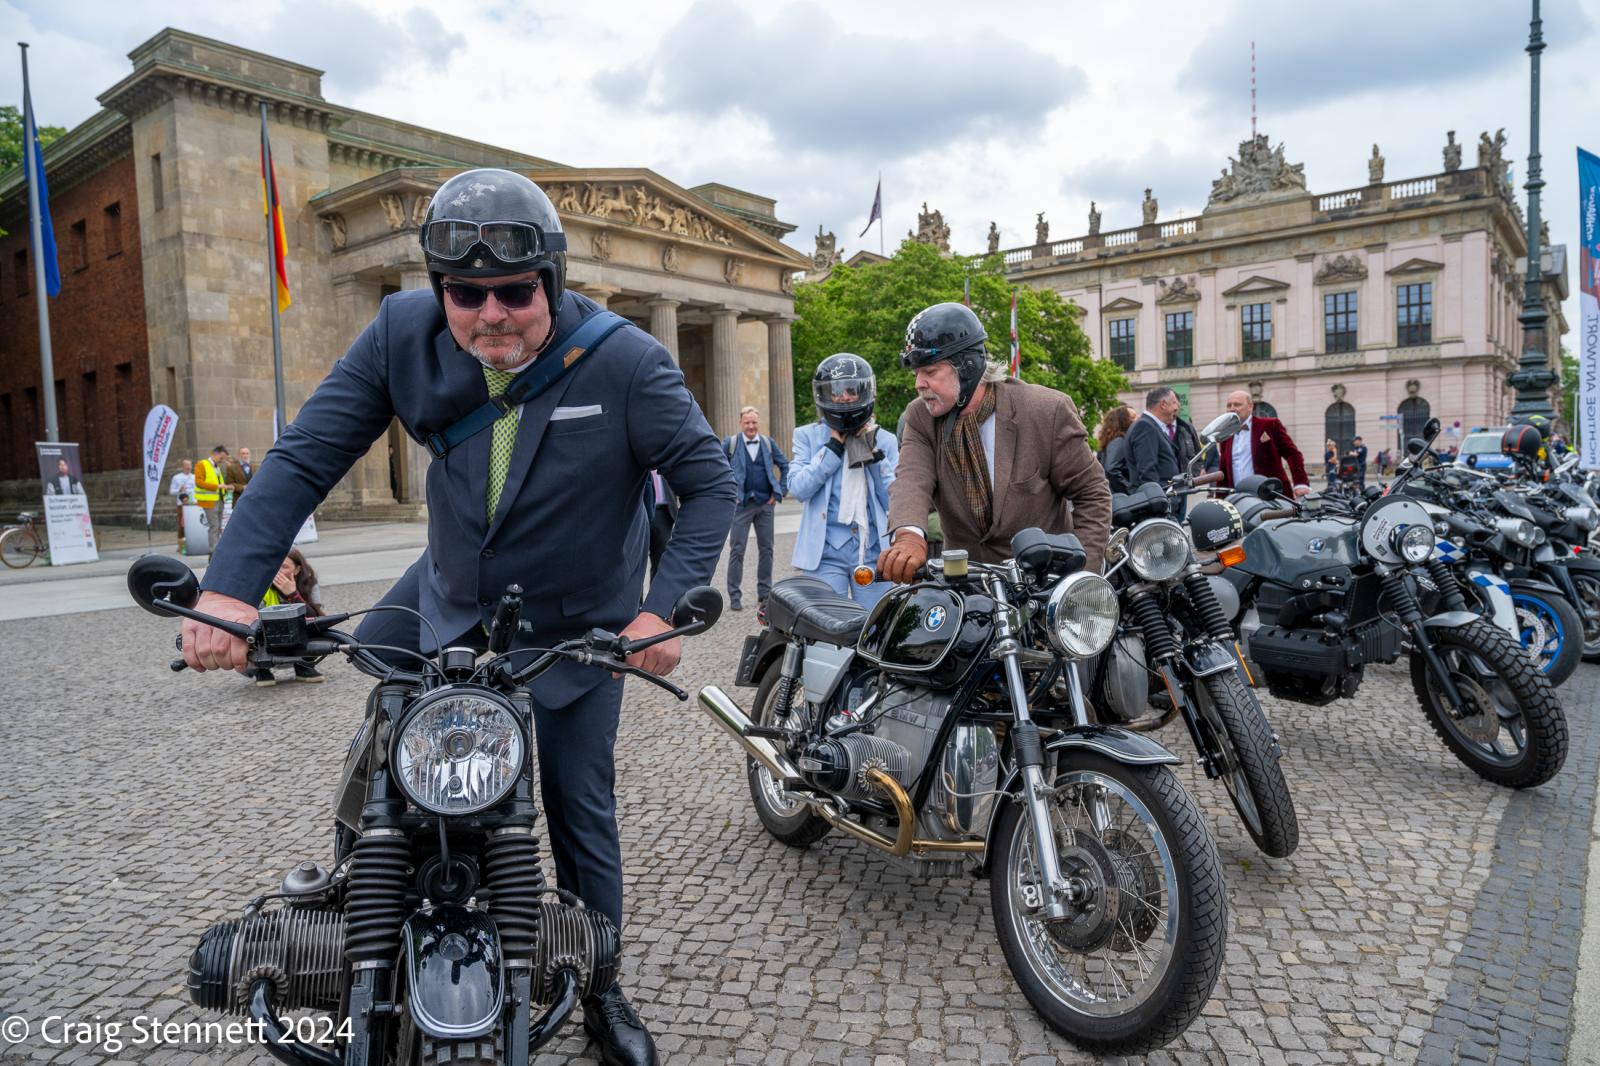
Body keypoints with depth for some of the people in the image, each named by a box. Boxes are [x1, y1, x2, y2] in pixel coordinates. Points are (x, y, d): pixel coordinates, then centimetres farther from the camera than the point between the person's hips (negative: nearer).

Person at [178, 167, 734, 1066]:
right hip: (449, 592, 4)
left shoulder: (626, 362, -26)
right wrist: (231, 586, -26)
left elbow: (711, 481, -20)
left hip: (577, 624, -3)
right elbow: (306, 458, -15)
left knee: (581, 806, 5)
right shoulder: (403, 335, -16)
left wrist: (665, 609, -30)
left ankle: (602, 990, 28)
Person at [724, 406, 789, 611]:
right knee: (737, 550, -3)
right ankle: (734, 596, 2)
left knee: (766, 549, 7)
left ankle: (765, 592, 18)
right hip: (741, 504, -3)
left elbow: (785, 466, 14)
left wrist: (780, 492, 6)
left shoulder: (768, 443, 8)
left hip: (766, 504, 3)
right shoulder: (730, 443, 0)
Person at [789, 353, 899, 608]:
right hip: (826, 551, -2)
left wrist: (874, 454, -5)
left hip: (874, 550, 2)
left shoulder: (885, 440, 10)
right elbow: (798, 488, -9)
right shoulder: (808, 436, 6)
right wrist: (835, 445, -7)